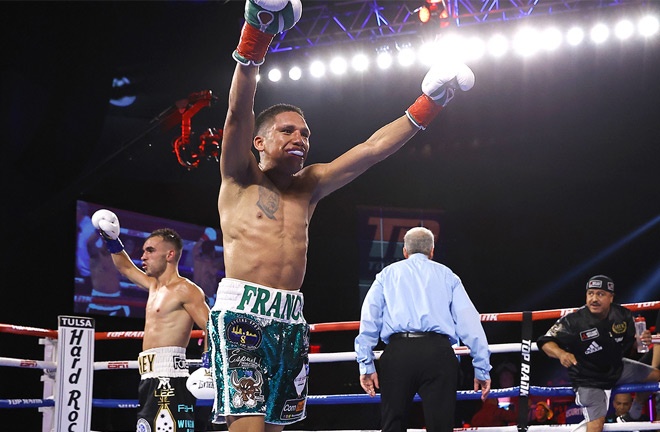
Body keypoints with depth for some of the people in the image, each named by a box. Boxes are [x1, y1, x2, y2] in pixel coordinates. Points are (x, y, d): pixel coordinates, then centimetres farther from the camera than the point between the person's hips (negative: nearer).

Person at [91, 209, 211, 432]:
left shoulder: (185, 290, -6)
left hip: (170, 378, -10)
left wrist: (207, 365, -26)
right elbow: (126, 268, 39)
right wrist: (112, 240, 27)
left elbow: (211, 328, -13)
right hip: (149, 379, 10)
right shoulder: (154, 286, 22)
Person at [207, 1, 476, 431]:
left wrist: (429, 105, 14)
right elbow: (239, 114, -11)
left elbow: (372, 149, 17)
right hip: (243, 311, -6)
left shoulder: (308, 186, 19)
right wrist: (254, 41, -24)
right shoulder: (240, 179, 6)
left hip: (291, 318, 6)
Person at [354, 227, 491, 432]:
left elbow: (369, 318, 8)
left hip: (398, 353, 0)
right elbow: (469, 321, 10)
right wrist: (482, 369, 9)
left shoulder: (388, 274, 21)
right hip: (438, 352, 0)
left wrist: (366, 365, 4)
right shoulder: (447, 275, 20)